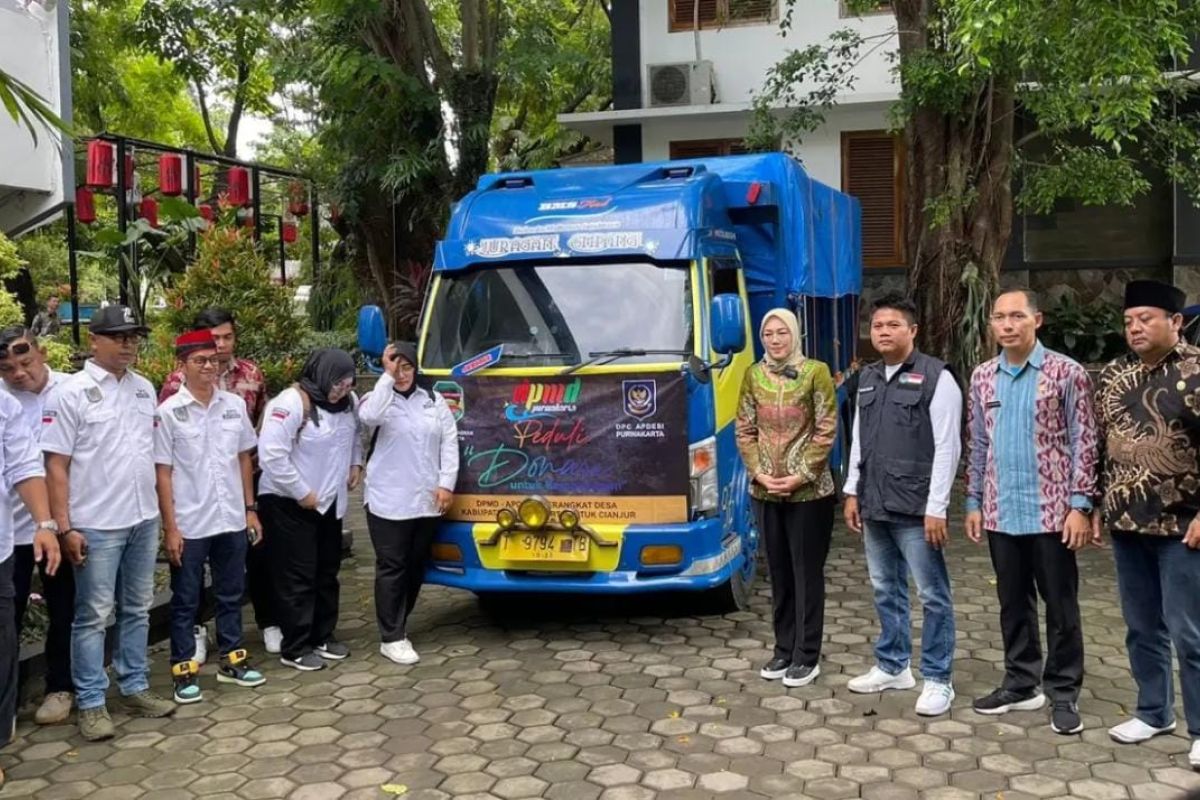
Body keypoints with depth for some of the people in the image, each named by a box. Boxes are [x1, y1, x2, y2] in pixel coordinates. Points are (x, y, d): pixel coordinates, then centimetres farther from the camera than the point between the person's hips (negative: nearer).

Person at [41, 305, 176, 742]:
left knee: (137, 610, 15)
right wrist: (64, 527, -15)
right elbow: (56, 464, -11)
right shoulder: (71, 393, -9)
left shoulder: (145, 388, 8)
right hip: (97, 525, -6)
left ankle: (135, 688, 26)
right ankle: (91, 703, 13)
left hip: (144, 520, 6)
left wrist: (163, 510, 10)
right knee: (93, 616, 4)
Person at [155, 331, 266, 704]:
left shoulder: (235, 405, 3)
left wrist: (251, 509, 8)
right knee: (185, 600, 7)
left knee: (231, 594, 15)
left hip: (231, 520, 4)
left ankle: (232, 660, 28)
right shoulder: (168, 412, -9)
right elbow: (162, 473, -8)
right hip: (189, 524, -4)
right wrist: (170, 527, -10)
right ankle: (184, 670, 17)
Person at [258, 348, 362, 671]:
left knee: (327, 572, 15)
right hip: (289, 504, -8)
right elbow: (271, 455, -27)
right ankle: (295, 649, 6)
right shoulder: (291, 403, -22)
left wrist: (355, 462, 7)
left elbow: (354, 434, 25)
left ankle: (322, 637, 28)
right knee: (297, 577, -3)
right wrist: (301, 493, -21)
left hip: (329, 502, 8)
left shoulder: (346, 402, 3)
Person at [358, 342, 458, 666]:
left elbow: (450, 442, 7)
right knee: (392, 568, -2)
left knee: (416, 566, 13)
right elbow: (369, 417, -27)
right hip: (388, 501, -4)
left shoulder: (434, 402, 9)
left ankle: (398, 624, 29)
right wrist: (386, 375, -23)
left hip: (427, 500, 5)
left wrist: (446, 483, -3)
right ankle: (391, 638, 4)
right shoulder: (378, 399, -2)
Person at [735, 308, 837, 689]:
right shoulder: (753, 375, 6)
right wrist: (759, 473, -6)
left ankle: (807, 657, 12)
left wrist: (801, 475, -14)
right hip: (765, 492, 4)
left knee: (807, 573, 3)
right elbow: (744, 430, 6)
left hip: (809, 492, -4)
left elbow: (826, 431, -8)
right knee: (779, 573, 13)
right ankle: (784, 650, 24)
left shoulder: (816, 372, -5)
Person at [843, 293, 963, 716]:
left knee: (932, 595, 1)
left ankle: (937, 679, 11)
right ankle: (892, 666, 29)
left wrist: (936, 508, -15)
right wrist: (853, 493, 14)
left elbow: (947, 447, -12)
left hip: (915, 508, -7)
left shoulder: (936, 377, -8)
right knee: (885, 590, 16)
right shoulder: (868, 377, 13)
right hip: (874, 506, 7)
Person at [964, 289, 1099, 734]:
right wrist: (973, 502, 9)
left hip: (1051, 511, -4)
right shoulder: (982, 377, 7)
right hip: (1001, 512, 4)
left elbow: (1084, 443, -6)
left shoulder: (1066, 373, -6)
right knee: (1013, 603, 13)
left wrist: (1080, 505, -12)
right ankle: (1021, 684, 26)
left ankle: (1063, 694, 16)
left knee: (1060, 605, 5)